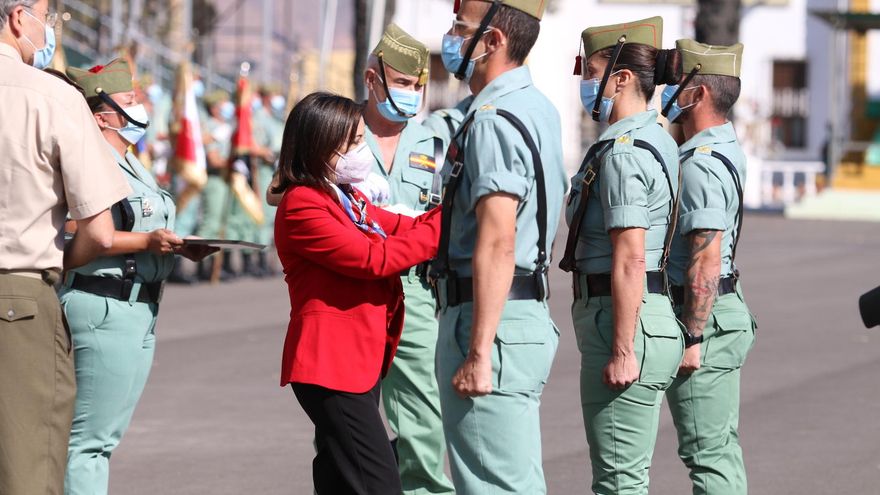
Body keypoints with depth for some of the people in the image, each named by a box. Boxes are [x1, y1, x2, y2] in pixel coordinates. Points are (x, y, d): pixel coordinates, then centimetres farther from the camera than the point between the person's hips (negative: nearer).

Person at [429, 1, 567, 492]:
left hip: (493, 320, -11)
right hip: (530, 312, 11)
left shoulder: (494, 122, -17)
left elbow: (497, 245, -24)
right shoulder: (539, 108, 15)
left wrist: (478, 353, -25)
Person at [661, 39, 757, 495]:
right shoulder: (725, 150, 12)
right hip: (725, 309, 10)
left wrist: (692, 340, -22)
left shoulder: (700, 167, -19)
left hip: (702, 319, -10)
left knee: (707, 450, -8)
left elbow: (706, 262, -24)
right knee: (721, 446, 14)